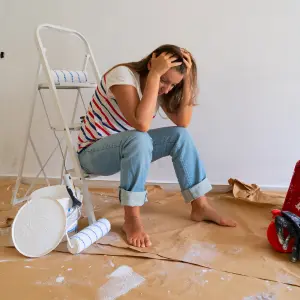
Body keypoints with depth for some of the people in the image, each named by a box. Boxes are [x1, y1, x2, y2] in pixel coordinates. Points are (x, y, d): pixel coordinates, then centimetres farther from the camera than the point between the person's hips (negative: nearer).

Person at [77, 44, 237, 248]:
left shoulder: (159, 86, -2)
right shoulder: (123, 75, -25)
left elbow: (183, 122, -13)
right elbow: (142, 124, -39)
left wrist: (187, 78, -19)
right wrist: (155, 73, -36)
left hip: (129, 147, 7)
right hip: (93, 152, -7)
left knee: (180, 135, -9)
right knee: (139, 139, -37)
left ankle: (200, 206, -1)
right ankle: (132, 219, -23)